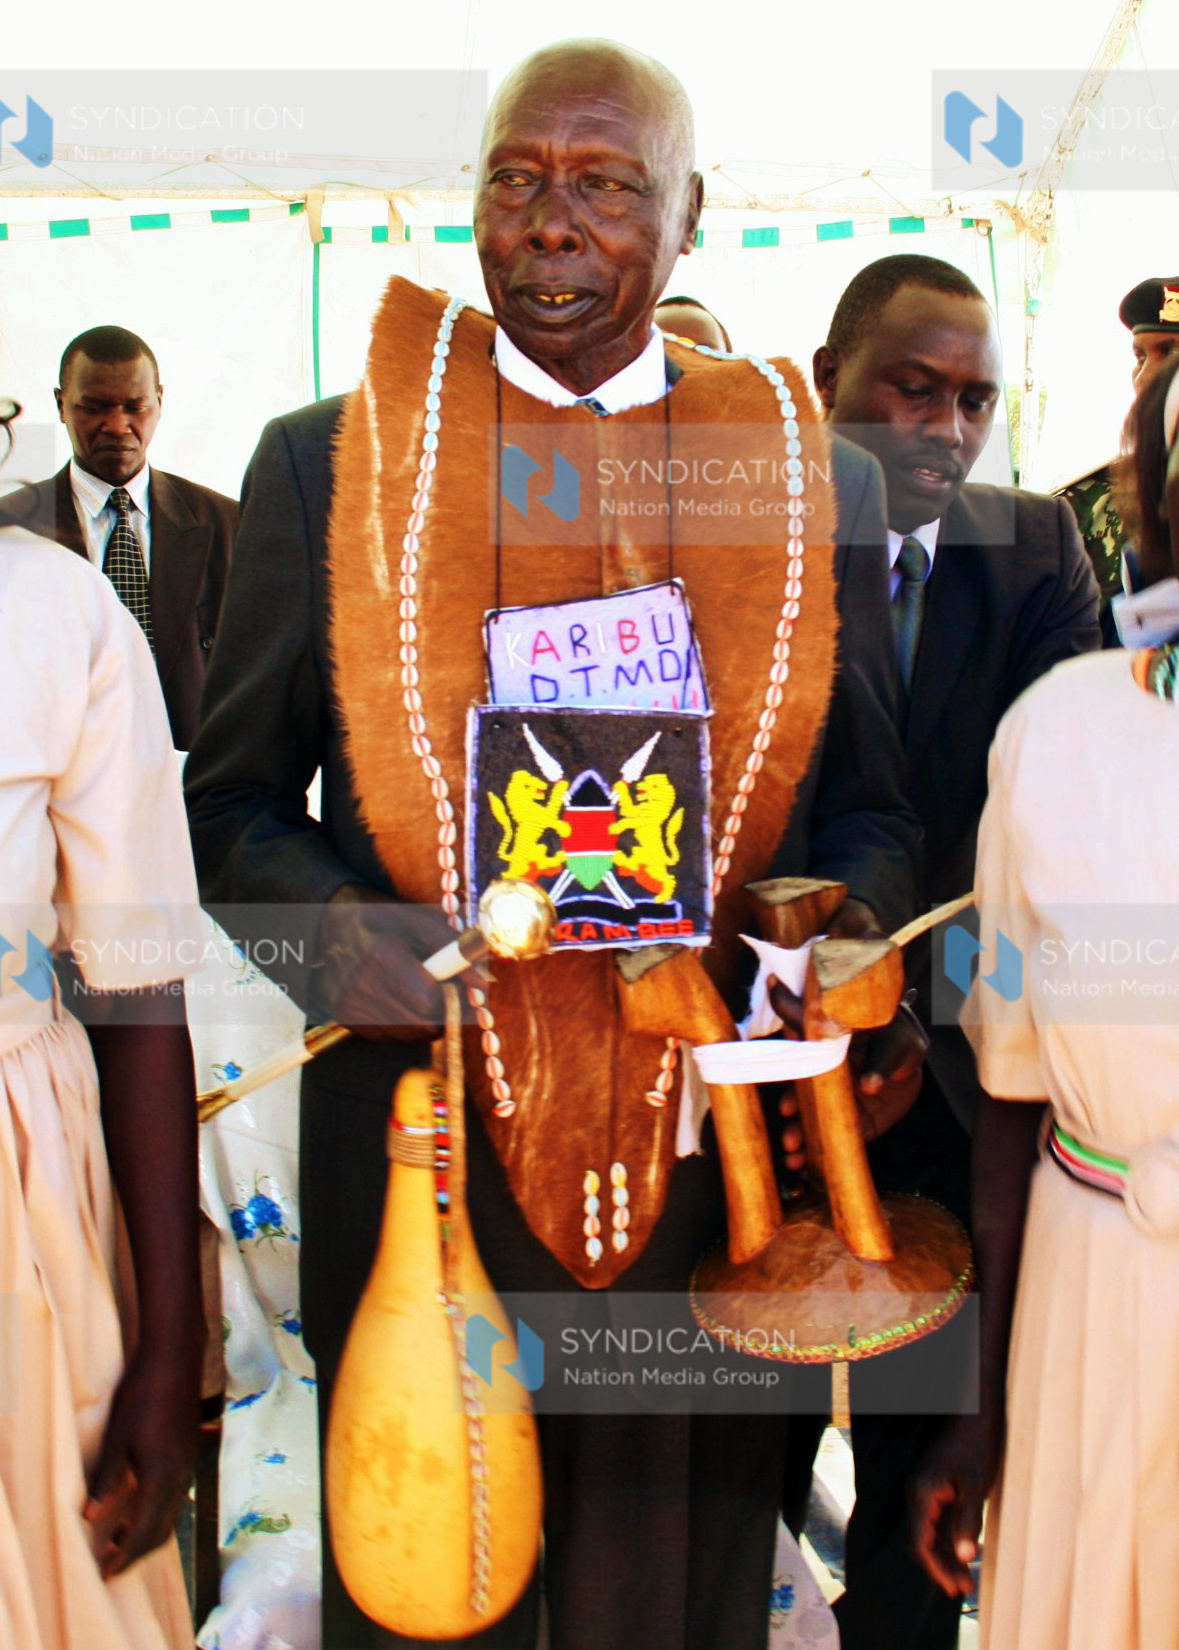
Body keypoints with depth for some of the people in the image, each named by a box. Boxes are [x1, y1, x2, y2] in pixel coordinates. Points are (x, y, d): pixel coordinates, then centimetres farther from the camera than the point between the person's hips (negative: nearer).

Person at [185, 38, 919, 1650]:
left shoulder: (818, 484, 3)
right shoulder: (323, 460, 0)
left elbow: (873, 805, 10)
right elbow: (234, 796, 5)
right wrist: (322, 924, -15)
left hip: (713, 1166, 1)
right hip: (414, 1159, 0)